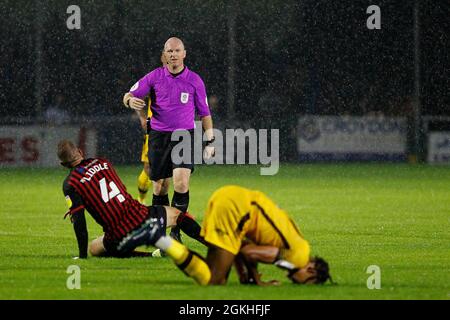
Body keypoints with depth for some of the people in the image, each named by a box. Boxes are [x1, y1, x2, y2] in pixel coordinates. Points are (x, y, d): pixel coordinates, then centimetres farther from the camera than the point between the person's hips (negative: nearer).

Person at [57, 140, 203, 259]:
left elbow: (79, 221, -8)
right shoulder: (102, 162, 14)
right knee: (176, 214, 30)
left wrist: (82, 255, -1)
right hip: (141, 218, 5)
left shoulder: (70, 185, -1)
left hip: (119, 238, -4)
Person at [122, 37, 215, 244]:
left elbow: (204, 113, 10)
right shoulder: (154, 77, 3)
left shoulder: (195, 80, 3)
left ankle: (176, 230, -11)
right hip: (159, 135, 1)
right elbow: (129, 95, 3)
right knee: (160, 186, 3)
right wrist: (131, 100, -21)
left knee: (181, 181, -18)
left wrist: (210, 141, 7)